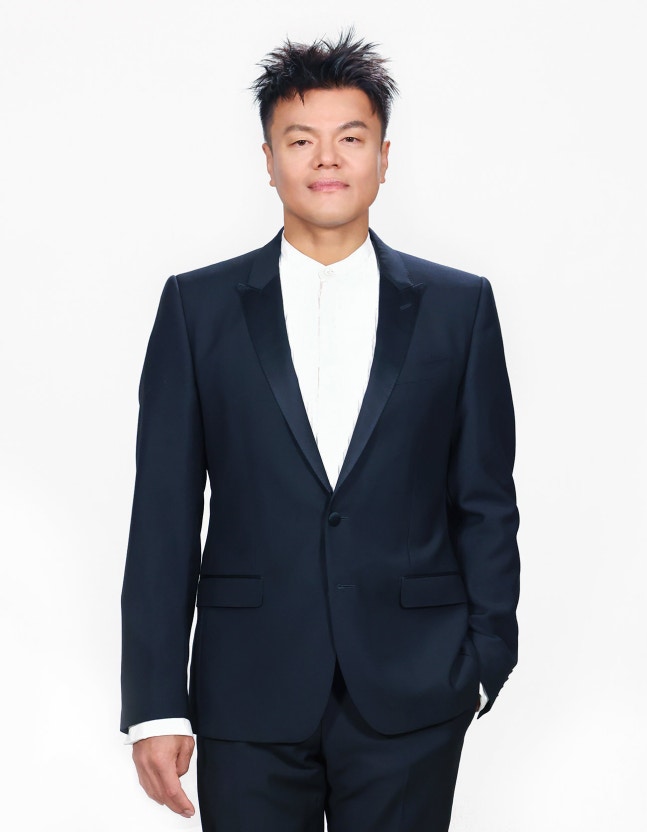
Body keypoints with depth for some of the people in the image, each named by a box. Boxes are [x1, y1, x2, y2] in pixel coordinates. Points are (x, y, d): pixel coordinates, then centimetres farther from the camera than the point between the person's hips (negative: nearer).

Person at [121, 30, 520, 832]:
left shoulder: (459, 306, 5)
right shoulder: (198, 305, 3)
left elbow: (485, 503, 7)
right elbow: (164, 514, 1)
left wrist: (486, 661, 3)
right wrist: (154, 704, -4)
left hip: (412, 699, 0)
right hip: (247, 698, 0)